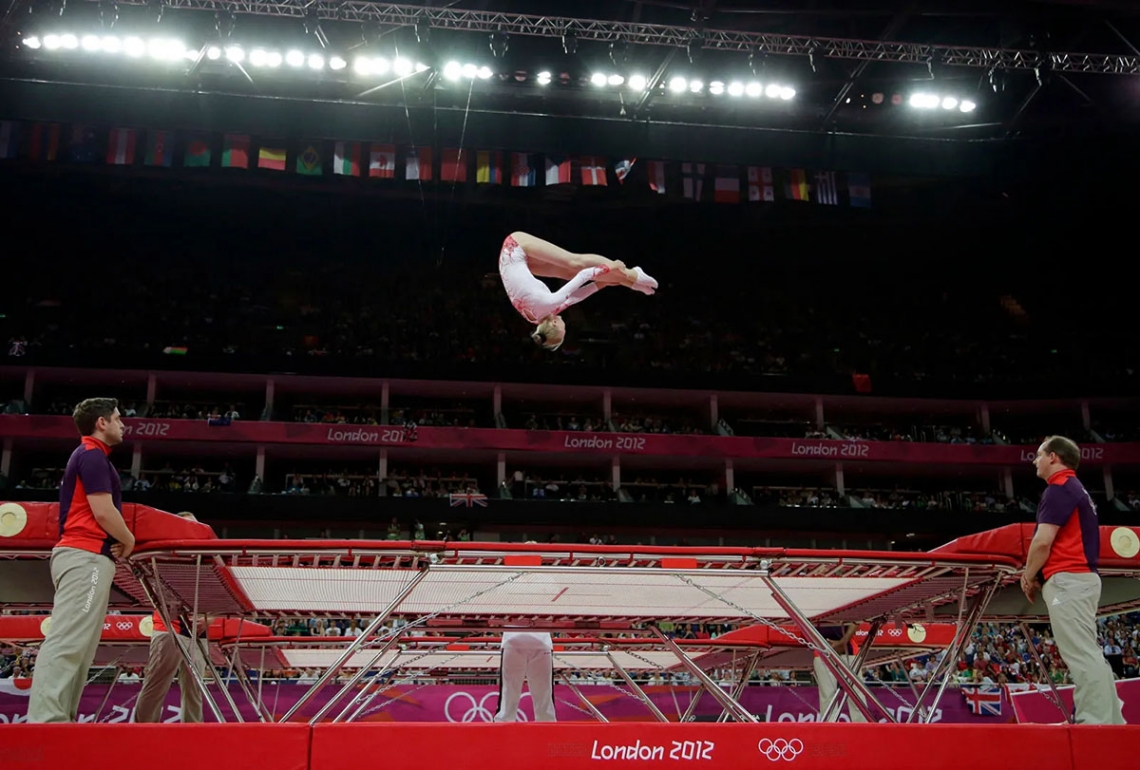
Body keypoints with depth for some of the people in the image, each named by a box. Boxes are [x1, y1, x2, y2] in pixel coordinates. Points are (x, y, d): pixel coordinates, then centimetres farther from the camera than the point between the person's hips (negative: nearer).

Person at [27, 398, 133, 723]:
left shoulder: (88, 455, 23)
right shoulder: (93, 455, -8)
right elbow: (103, 512, -17)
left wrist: (119, 541, 6)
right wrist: (129, 541, 0)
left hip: (83, 556, 11)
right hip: (86, 557, -11)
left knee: (78, 646, 8)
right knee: (67, 641, -16)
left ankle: (60, 719, 7)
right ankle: (45, 720, -21)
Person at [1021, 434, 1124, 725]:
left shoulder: (1059, 487, -9)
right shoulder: (1075, 489, 23)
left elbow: (1043, 541, -17)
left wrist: (1028, 577, -3)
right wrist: (1037, 575, 16)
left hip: (1066, 580, -11)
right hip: (1080, 577, 11)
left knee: (1081, 655, -13)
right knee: (1088, 654, 10)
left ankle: (1096, 723, -16)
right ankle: (1110, 721, 10)